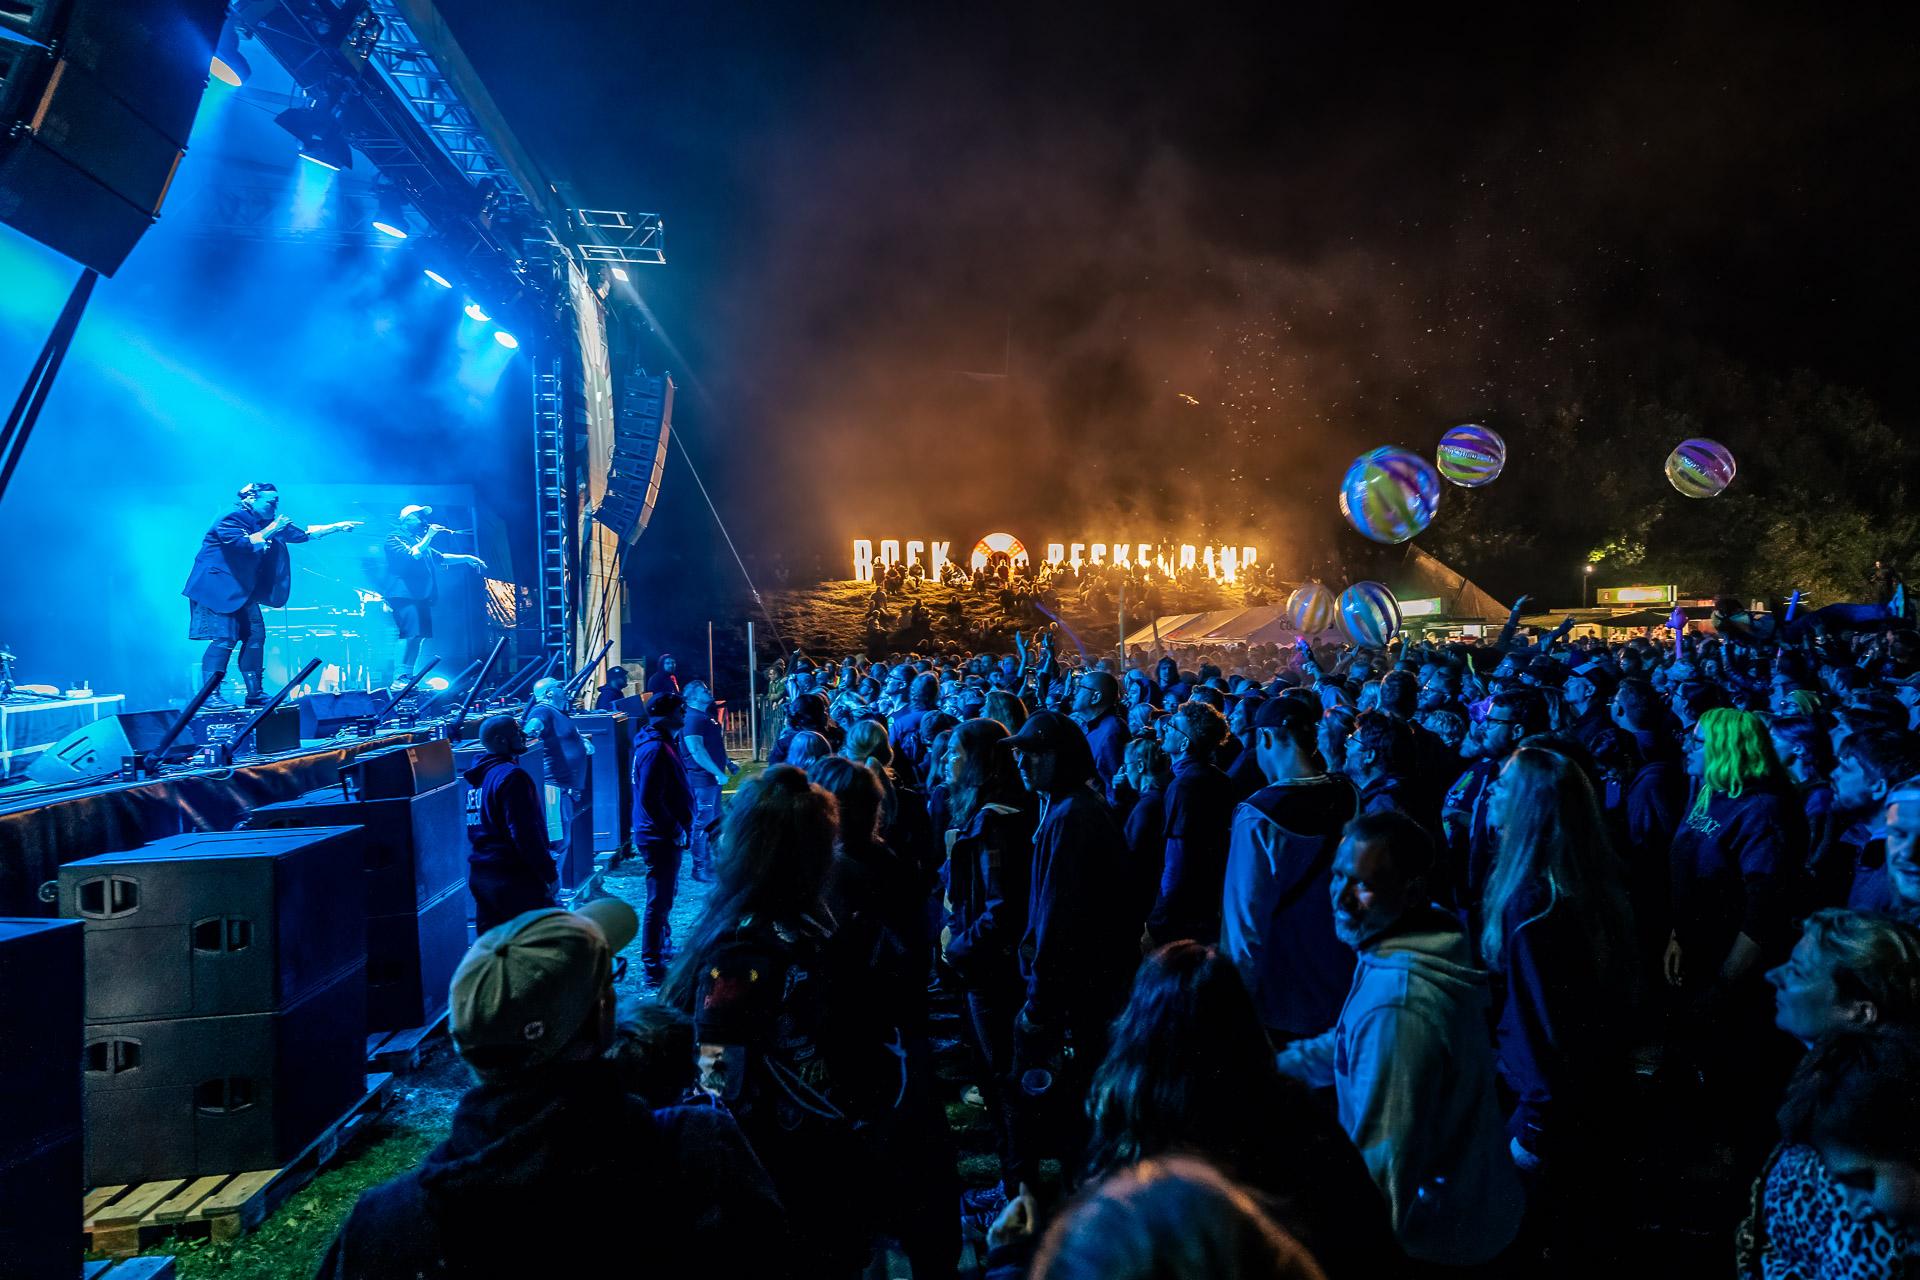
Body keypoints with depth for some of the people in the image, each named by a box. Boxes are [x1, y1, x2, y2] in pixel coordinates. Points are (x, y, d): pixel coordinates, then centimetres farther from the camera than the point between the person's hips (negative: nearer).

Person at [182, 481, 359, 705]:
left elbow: (302, 534, 16)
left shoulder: (265, 523, 14)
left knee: (255, 635, 4)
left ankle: (254, 694, 9)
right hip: (217, 586, -9)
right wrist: (270, 531, -21)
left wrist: (337, 527, 12)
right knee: (225, 638, -15)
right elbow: (244, 544, -28)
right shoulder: (231, 518, -11)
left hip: (241, 590, 9)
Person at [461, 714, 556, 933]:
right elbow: (525, 833, -20)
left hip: (479, 874, 9)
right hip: (512, 878, -9)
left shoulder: (479, 775, 14)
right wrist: (550, 874, -15)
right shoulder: (511, 776, -15)